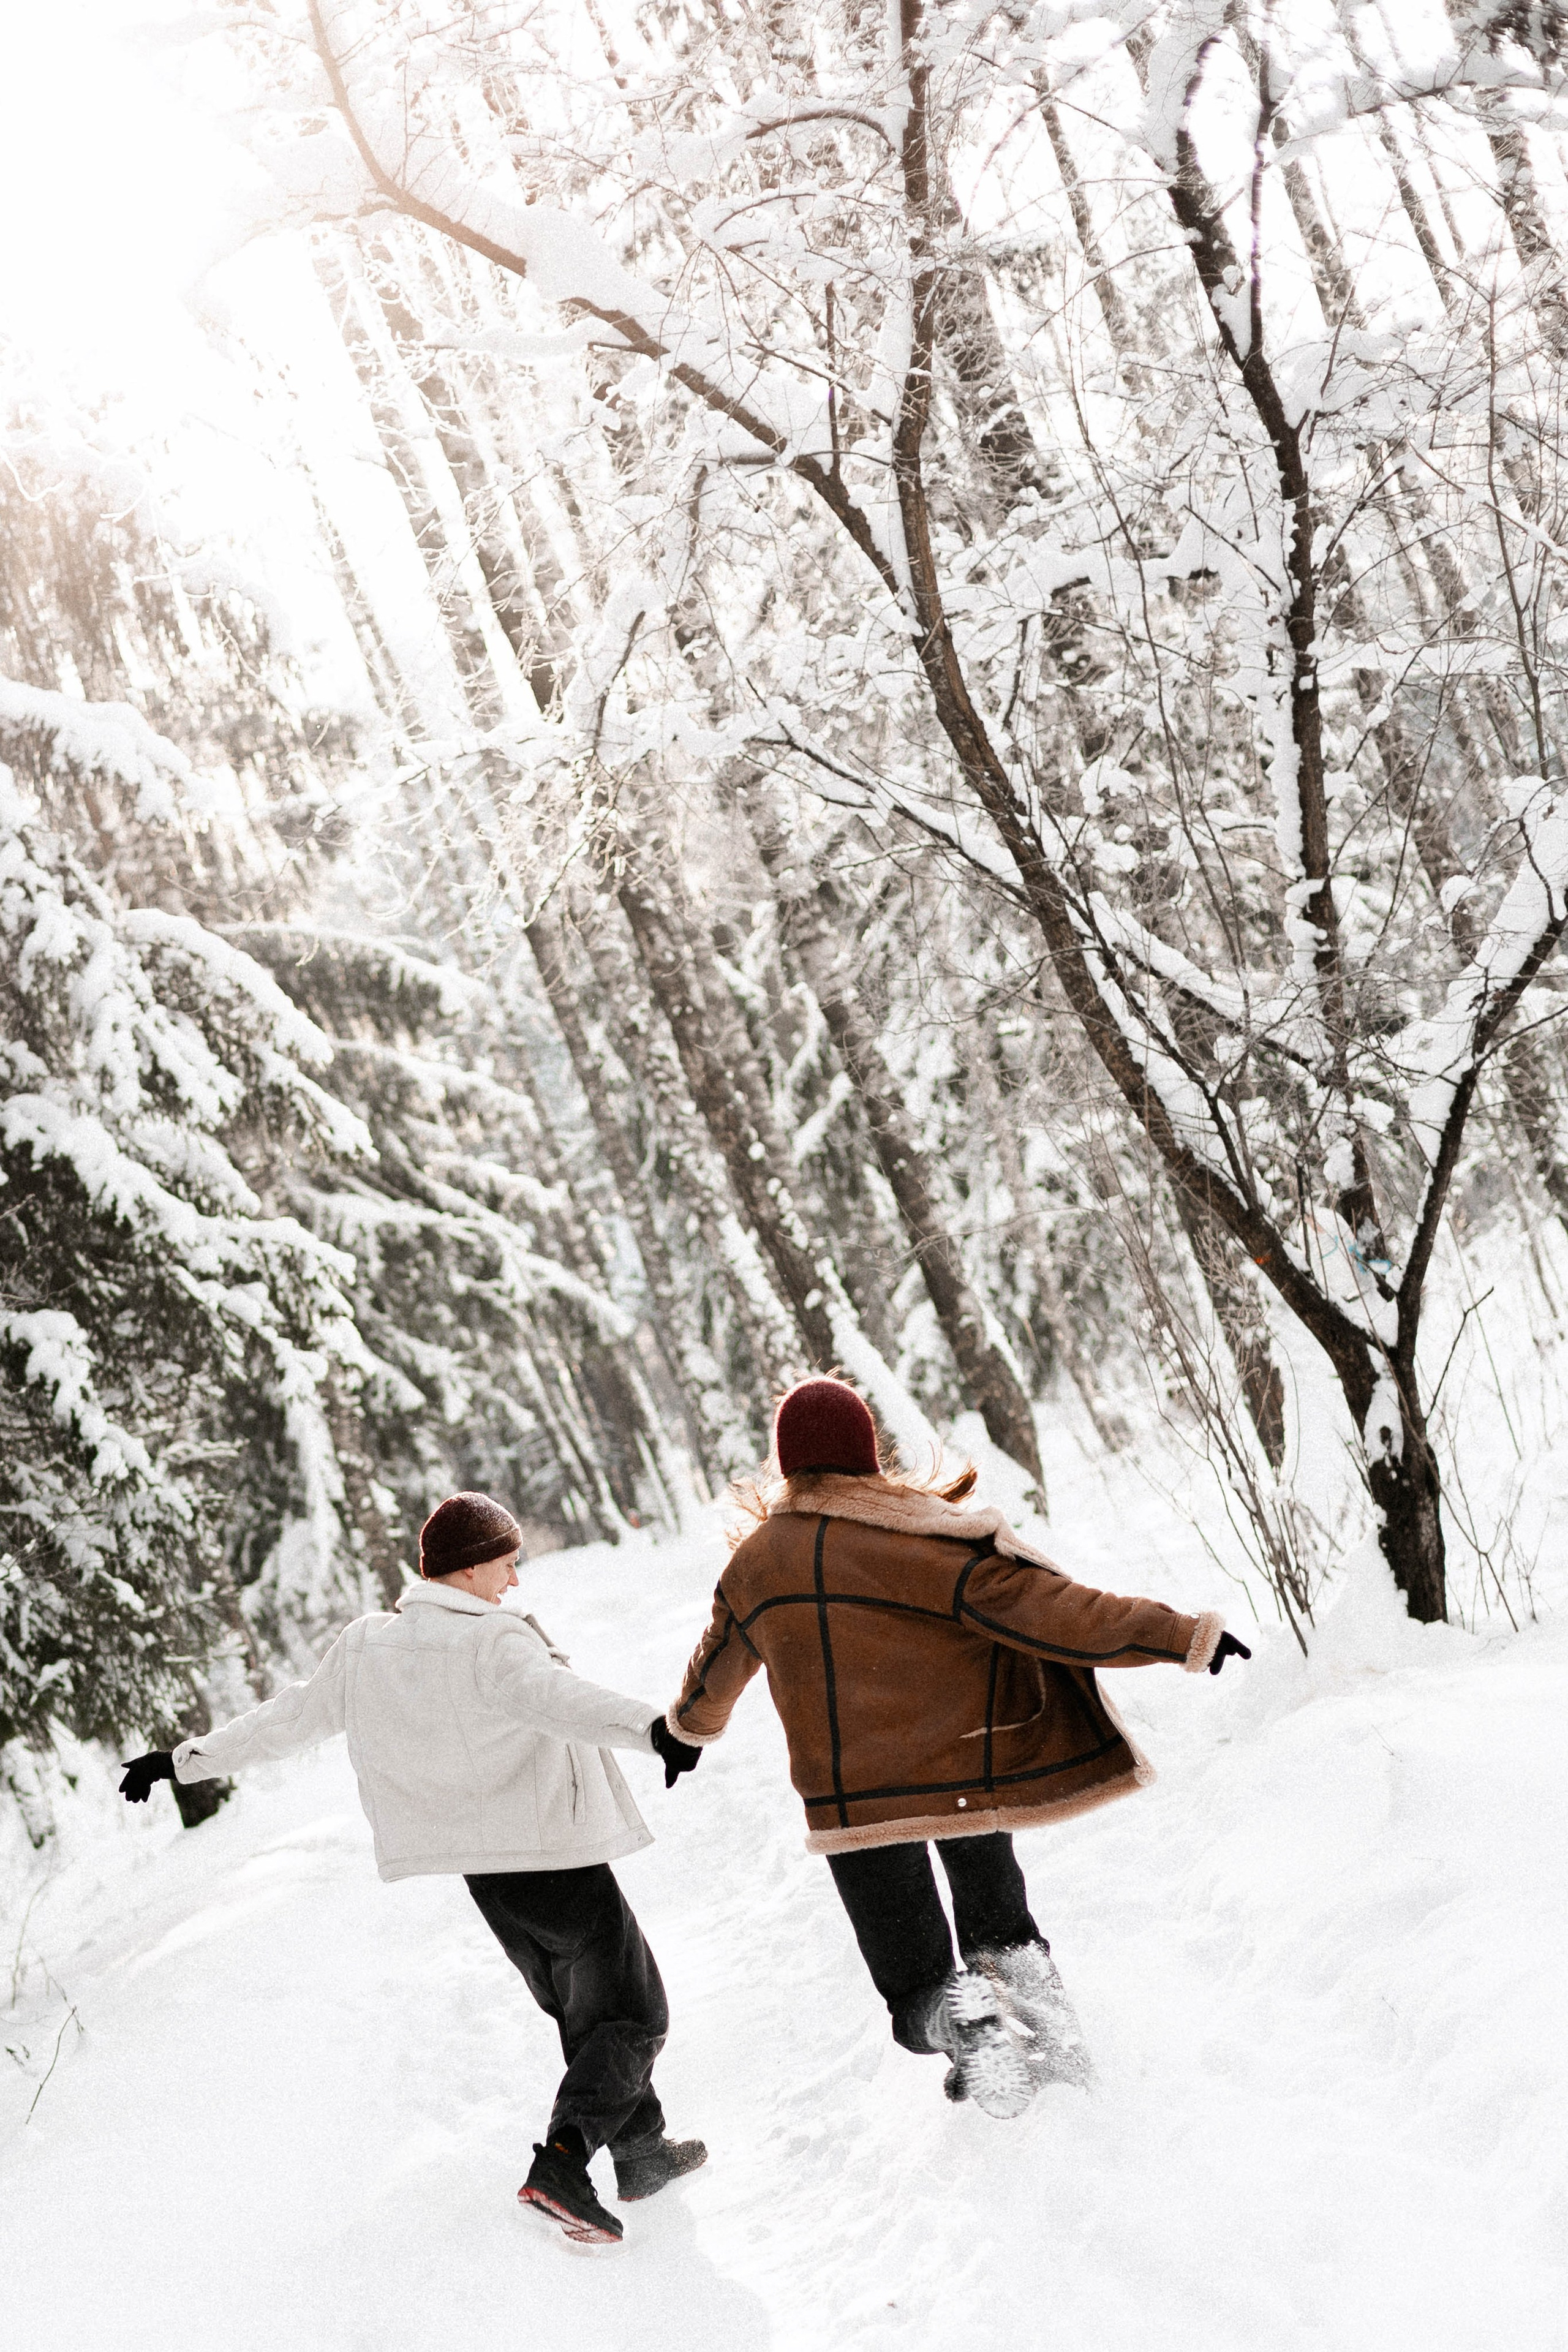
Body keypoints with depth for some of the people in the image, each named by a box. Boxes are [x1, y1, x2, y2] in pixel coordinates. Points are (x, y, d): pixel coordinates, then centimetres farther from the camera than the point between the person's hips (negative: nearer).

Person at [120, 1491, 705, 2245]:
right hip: (557, 1859, -7)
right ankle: (562, 2163, -13)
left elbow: (287, 1717, 11)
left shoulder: (365, 1648, 2)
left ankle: (643, 2154, 29)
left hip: (484, 1872, 8)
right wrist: (651, 1728, -57)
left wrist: (185, 1758, 24)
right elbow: (557, 1698, -41)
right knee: (632, 2017, 3)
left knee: (584, 2018, 23)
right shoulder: (491, 1643, -20)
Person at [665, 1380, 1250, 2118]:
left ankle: (958, 2019, -25)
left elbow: (713, 1676, 19)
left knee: (916, 1987, 8)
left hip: (855, 1799, 1)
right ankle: (1021, 1975, -5)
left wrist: (691, 1728, 43)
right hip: (967, 1772, -1)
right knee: (996, 1921, 26)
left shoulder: (754, 1563, 2)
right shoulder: (921, 1538, -10)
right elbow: (1031, 1603, -20)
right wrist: (1180, 1635, -21)